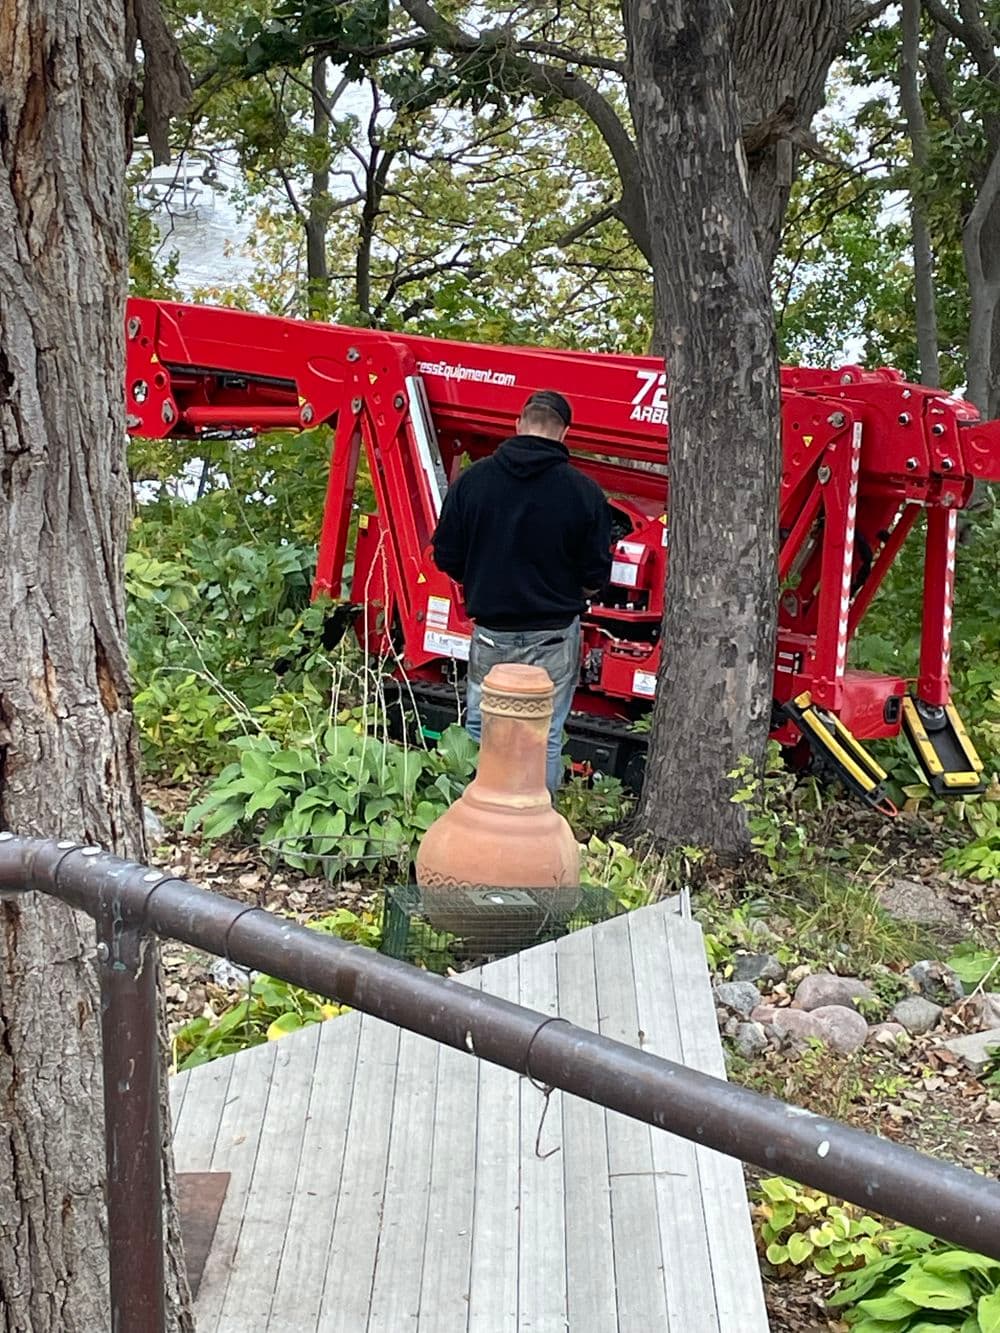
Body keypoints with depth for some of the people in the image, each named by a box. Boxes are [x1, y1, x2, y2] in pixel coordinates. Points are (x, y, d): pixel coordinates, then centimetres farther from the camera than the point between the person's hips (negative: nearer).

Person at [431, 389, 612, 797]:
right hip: (554, 636, -1)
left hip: (491, 631, 2)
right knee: (545, 738, 8)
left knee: (479, 729, 16)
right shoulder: (584, 491, -10)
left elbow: (446, 557, 1)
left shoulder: (473, 479, -4)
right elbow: (596, 576, -5)